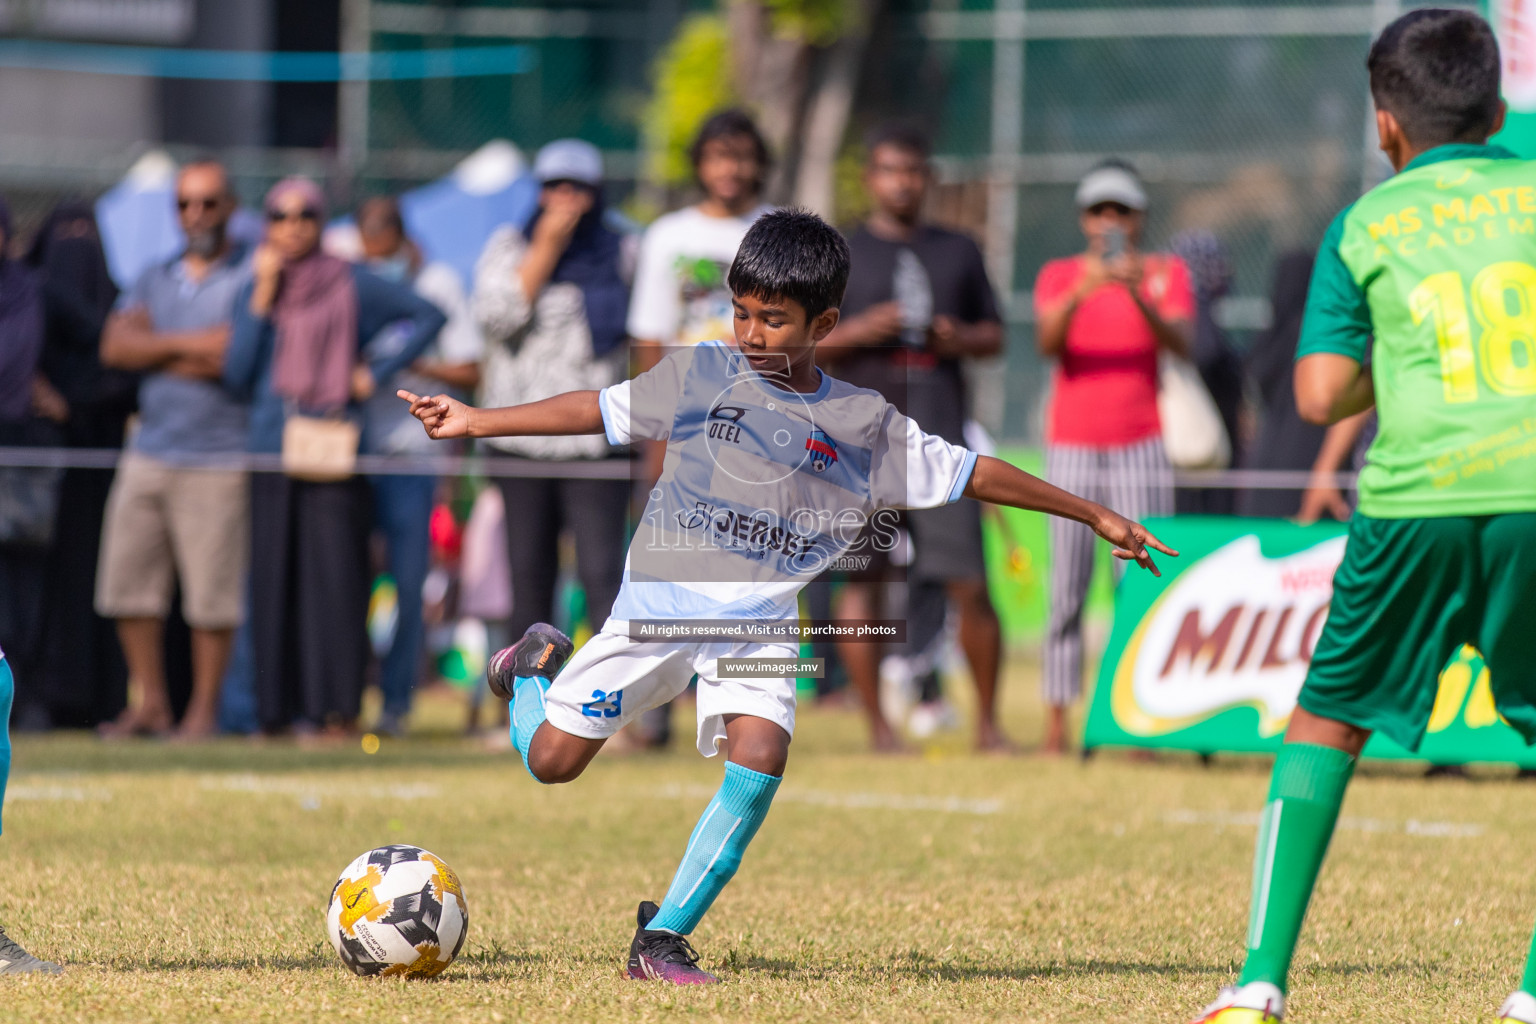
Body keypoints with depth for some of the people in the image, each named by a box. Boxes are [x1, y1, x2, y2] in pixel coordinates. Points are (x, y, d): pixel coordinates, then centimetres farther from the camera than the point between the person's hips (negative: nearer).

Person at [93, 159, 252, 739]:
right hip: (148, 451, 5)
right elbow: (116, 345, 4)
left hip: (218, 462, -5)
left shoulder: (253, 276, 0)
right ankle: (150, 705, 12)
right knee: (129, 584, 3)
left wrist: (155, 354, -2)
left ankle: (203, 709, 5)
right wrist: (189, 344, -8)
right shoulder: (155, 280, 18)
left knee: (211, 596, -5)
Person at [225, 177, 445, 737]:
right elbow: (236, 374, 1)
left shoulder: (350, 285, 5)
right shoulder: (253, 290, 12)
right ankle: (281, 706, 3)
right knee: (274, 576, 0)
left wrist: (378, 371, 1)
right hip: (270, 448, 3)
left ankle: (333, 705, -9)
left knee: (333, 570, -9)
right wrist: (262, 299, -3)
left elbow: (429, 314, 8)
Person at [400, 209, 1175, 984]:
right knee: (552, 761, 0)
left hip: (758, 621, 1)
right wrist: (474, 422, 0)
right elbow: (597, 412, 4)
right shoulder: (702, 376, -3)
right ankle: (534, 666, 36)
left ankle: (663, 936, -14)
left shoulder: (864, 424, -1)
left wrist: (1097, 517, 6)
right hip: (660, 600, -1)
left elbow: (972, 474, 5)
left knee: (761, 754, -23)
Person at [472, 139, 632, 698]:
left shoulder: (622, 253, 8)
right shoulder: (509, 246, 8)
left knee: (602, 568, -13)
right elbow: (497, 315, -8)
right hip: (522, 435, 2)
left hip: (597, 436, -2)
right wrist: (547, 249, -11)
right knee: (529, 571, 6)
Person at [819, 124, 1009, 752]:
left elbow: (994, 334, 21)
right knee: (860, 580, -3)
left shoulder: (958, 252, 16)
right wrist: (856, 332, -12)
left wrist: (962, 339, -1)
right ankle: (876, 724, 4)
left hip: (940, 441, 1)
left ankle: (987, 723, 6)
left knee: (970, 584, -5)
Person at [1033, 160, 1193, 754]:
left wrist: (1138, 295, -28)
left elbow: (1180, 344, -11)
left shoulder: (1165, 274, 5)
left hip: (1139, 449, -1)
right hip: (1071, 451, 1)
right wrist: (1080, 294, -30)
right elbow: (1047, 342, -11)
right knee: (1066, 590, -2)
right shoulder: (1059, 276, 6)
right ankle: (1056, 722, -1)